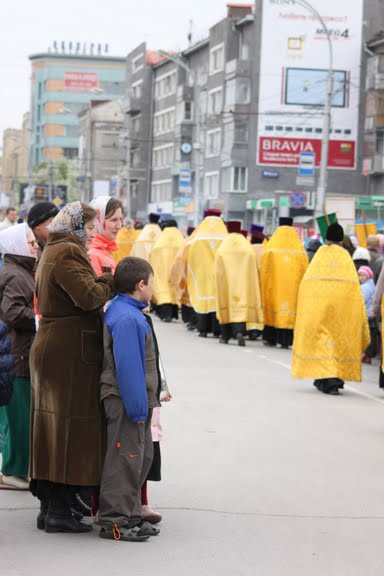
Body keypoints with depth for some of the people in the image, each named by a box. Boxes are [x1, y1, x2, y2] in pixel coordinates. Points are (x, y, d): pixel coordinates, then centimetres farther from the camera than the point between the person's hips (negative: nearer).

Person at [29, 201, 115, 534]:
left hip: (51, 350, 10)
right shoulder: (68, 253, -14)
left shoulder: (52, 252, 19)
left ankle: (49, 506, 19)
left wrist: (102, 286, 7)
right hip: (71, 354, -10)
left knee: (51, 430, 13)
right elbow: (88, 296, -24)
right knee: (71, 429, -5)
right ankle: (59, 511, -3)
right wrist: (110, 282, -7)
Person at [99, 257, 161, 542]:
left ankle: (131, 515, 26)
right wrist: (137, 405, -24)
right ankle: (114, 521, 1)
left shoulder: (132, 313, 13)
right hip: (126, 400, -11)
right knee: (125, 459, -5)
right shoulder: (126, 318, -20)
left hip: (138, 400, 11)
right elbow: (128, 366, -24)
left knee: (143, 456, 17)